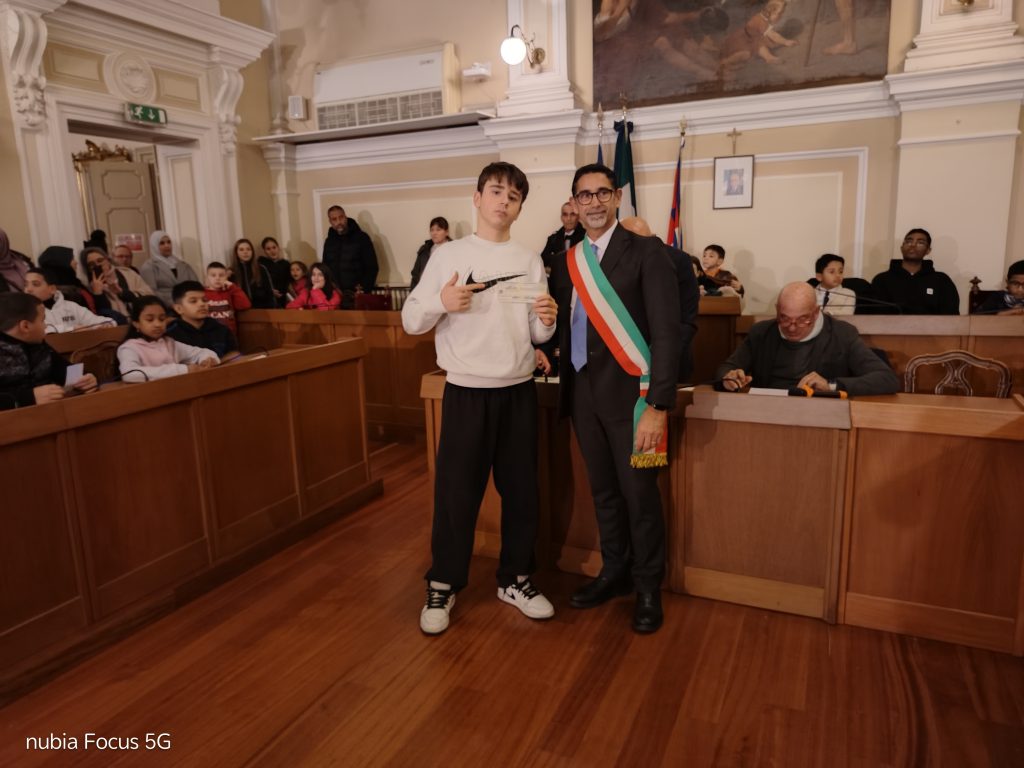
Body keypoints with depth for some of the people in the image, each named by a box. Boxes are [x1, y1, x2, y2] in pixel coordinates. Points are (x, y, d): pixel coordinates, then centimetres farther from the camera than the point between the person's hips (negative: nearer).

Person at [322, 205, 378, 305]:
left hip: (356, 295, -4)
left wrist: (363, 289, -14)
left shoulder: (361, 238, -2)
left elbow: (372, 267, -5)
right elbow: (325, 267, 21)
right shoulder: (329, 241, 13)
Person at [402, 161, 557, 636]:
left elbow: (537, 336, 7)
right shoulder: (448, 256, 0)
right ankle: (442, 586, 22)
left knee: (522, 490, 11)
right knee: (456, 492, 3)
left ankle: (514, 579, 30)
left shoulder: (530, 262, 8)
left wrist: (546, 321, -15)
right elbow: (411, 322, -2)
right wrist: (441, 303, -21)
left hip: (519, 391, 3)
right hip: (467, 392, -3)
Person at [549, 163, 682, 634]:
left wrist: (659, 406, -18)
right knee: (603, 490, 17)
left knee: (639, 493, 6)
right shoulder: (566, 262, 10)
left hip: (628, 392, -5)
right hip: (582, 392, 5)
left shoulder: (645, 252, -7)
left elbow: (666, 332, -13)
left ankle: (648, 586, 26)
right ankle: (614, 572, 36)